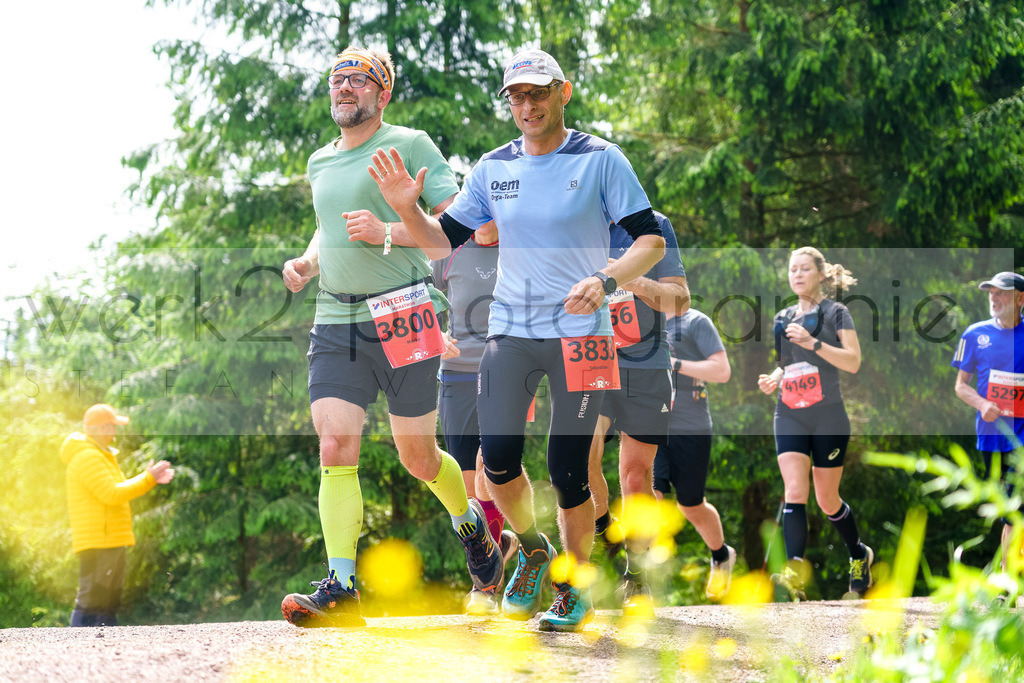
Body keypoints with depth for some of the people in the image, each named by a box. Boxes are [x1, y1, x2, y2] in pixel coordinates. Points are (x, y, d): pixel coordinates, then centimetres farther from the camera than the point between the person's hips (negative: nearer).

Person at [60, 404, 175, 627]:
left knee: (109, 602, 13)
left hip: (111, 541, 11)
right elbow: (111, 494, -21)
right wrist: (148, 479, -15)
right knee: (91, 600, -13)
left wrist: (150, 478, 13)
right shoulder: (87, 457, -14)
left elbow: (117, 490, 24)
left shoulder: (101, 455, 20)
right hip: (97, 543, -11)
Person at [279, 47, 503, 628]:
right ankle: (341, 590, -13)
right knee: (336, 447, -11)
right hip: (335, 320, 5)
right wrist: (307, 263, 12)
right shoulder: (320, 163, 17)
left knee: (417, 456, 5)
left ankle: (472, 523, 36)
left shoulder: (409, 144, -2)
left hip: (403, 317, -5)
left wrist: (389, 232, -20)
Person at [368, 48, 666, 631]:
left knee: (568, 469, -6)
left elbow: (652, 239, -6)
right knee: (498, 457, -10)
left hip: (580, 330, -3)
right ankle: (532, 551, 19)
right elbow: (444, 239, 15)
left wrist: (605, 280, -23)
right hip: (510, 330, 3)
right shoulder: (494, 169, 9)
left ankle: (576, 589, 13)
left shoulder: (600, 160, -3)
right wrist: (407, 208, -5)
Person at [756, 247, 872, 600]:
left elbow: (853, 362, -11)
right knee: (795, 491, -15)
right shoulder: (782, 318, 14)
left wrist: (813, 343, -21)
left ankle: (860, 556, 31)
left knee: (827, 501, 5)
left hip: (828, 417, -3)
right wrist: (773, 379, 5)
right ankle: (795, 572, -25)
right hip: (789, 417, 3)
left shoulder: (835, 312, -1)